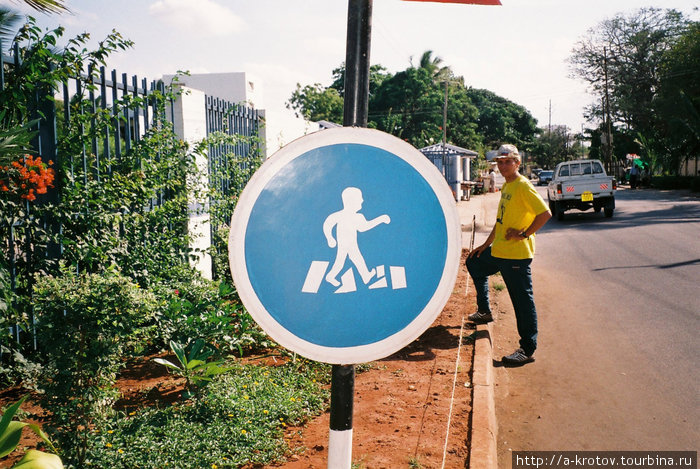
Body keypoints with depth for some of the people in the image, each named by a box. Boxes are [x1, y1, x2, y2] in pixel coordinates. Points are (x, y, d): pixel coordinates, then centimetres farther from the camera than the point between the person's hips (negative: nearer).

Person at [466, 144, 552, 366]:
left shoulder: (523, 186, -13)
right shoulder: (506, 187, 15)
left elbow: (545, 213, -22)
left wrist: (524, 234, -17)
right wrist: (486, 244, 23)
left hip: (517, 254, -10)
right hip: (498, 251, 10)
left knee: (522, 300, -5)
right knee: (474, 264, 29)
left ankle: (528, 350, 3)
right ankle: (484, 312, 40)